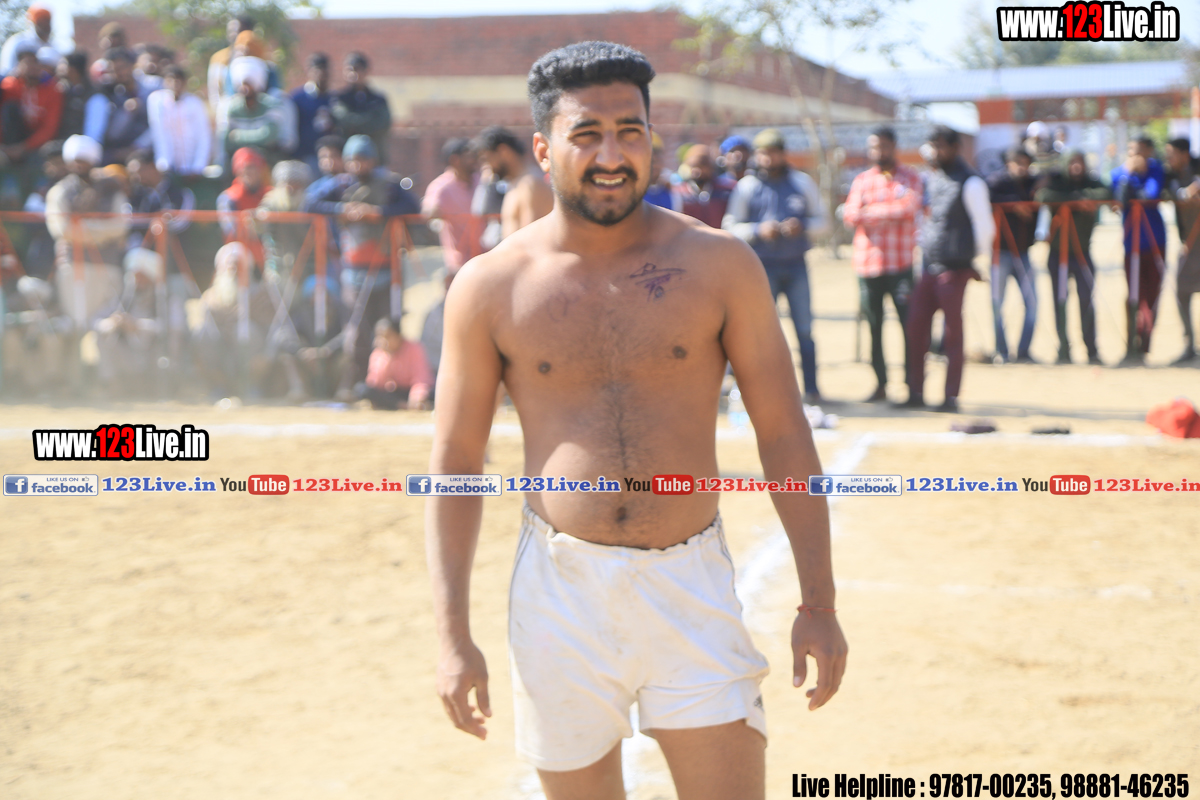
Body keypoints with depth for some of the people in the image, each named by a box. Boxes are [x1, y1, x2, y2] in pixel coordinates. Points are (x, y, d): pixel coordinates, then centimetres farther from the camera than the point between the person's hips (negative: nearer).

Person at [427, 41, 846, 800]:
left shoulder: (718, 264, -2)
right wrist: (453, 635, -3)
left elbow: (784, 432, 2)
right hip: (561, 592, 0)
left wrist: (818, 603, -1)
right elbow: (455, 460, 3)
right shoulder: (492, 287, -2)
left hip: (691, 587, 0)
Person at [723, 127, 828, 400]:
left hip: (796, 265, 1)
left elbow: (821, 221, 11)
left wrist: (802, 226, -10)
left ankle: (811, 388, 8)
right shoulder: (746, 186, 3)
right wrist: (759, 230, -14)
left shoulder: (802, 183, 8)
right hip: (763, 266, -1)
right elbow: (730, 227, 3)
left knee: (805, 329, 1)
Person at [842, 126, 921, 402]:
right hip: (868, 264, 3)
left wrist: (870, 212, -8)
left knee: (909, 323, -8)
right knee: (874, 327, 6)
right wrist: (890, 212, -14)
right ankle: (880, 385, 14)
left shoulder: (910, 178, 7)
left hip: (901, 264, -3)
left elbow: (909, 208, -11)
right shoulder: (862, 180, 13)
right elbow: (850, 214, -2)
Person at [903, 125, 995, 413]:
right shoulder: (931, 177, 13)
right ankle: (916, 392, 12)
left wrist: (977, 260, -1)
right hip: (929, 266, 7)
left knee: (952, 333, -2)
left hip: (954, 268, -7)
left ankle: (951, 397, 4)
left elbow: (985, 227, -8)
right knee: (916, 327, 5)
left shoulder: (970, 183, -10)